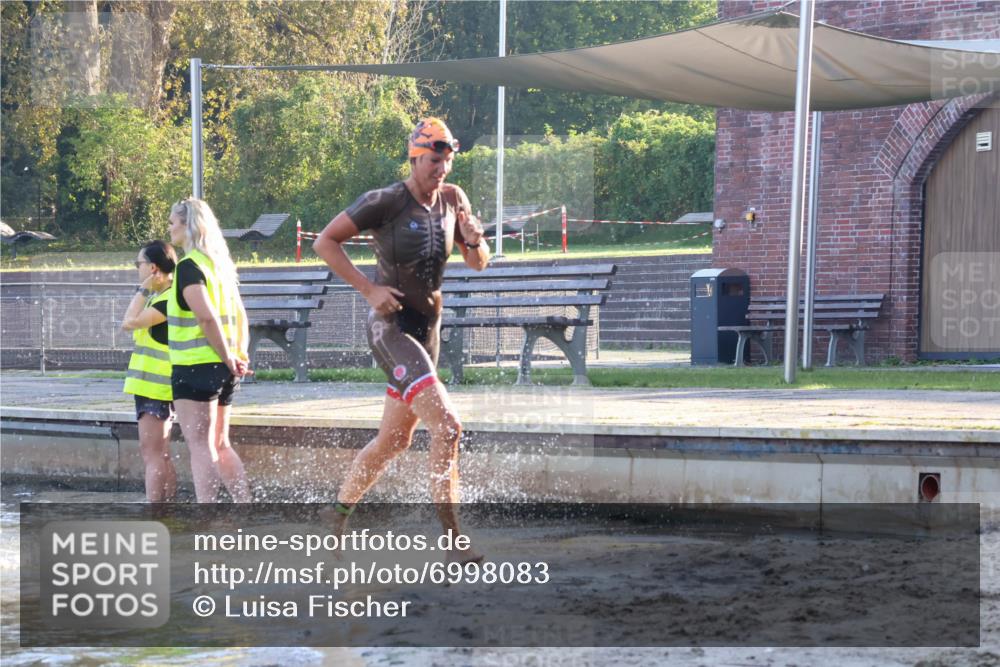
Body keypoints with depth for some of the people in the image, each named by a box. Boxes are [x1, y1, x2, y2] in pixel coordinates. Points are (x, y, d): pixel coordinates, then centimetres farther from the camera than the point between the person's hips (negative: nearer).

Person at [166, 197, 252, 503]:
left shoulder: (189, 266, -12)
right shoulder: (220, 264, 16)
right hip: (223, 370, 9)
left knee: (200, 444, -8)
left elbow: (207, 317, -22)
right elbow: (239, 317, 18)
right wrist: (239, 355, 11)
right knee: (220, 444, 14)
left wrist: (228, 358, -15)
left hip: (196, 366, -9)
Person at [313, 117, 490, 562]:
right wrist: (368, 290, -15)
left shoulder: (452, 200, 7)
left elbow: (478, 264, 14)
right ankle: (453, 539, -19)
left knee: (393, 441, 15)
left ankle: (336, 517, 32)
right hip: (391, 327, -8)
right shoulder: (385, 202, -12)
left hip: (428, 328, 8)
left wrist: (474, 241, -9)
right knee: (446, 427, -21)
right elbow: (325, 242, -9)